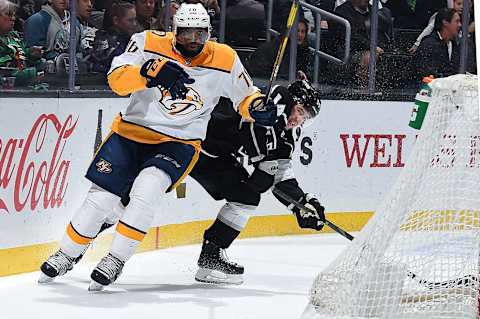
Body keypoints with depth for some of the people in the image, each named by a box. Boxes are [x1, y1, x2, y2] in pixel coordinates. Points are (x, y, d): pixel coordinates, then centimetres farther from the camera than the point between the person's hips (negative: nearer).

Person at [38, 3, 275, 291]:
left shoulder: (225, 61, -6)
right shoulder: (150, 43, -10)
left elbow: (245, 96, 7)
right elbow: (116, 78, -20)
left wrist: (258, 108, -16)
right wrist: (150, 71, -36)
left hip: (178, 143, -1)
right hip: (132, 130, 1)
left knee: (145, 191, -27)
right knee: (100, 198, -1)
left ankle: (115, 261, -15)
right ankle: (67, 255, 21)